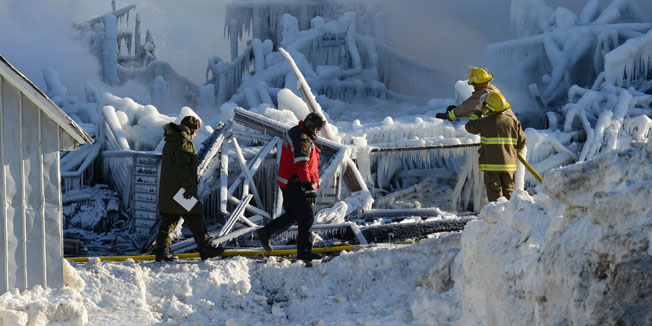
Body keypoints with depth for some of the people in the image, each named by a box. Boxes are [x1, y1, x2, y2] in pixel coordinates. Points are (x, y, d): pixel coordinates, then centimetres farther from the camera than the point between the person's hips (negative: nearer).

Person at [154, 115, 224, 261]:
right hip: (181, 192, -9)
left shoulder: (169, 143, 20)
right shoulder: (184, 142, -11)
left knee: (168, 221, 7)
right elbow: (182, 166, -20)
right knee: (195, 218, -3)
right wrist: (189, 186, -21)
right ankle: (206, 248, 1)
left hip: (167, 192, 9)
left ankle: (162, 249, 1)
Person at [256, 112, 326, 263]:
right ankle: (304, 251, 2)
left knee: (293, 215, 20)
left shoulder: (294, 132, 14)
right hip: (296, 185, -10)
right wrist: (308, 186, -37)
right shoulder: (302, 138, -20)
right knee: (306, 218, -3)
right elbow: (301, 164, -31)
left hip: (288, 183, 10)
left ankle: (266, 233, 19)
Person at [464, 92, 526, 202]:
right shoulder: (512, 121, 0)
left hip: (491, 164, -3)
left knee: (494, 191, 2)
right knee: (508, 190, 14)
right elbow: (522, 141, 6)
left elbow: (470, 126, 8)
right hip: (509, 164, 3)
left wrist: (478, 111, 16)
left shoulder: (485, 122, -10)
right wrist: (517, 152, 26)